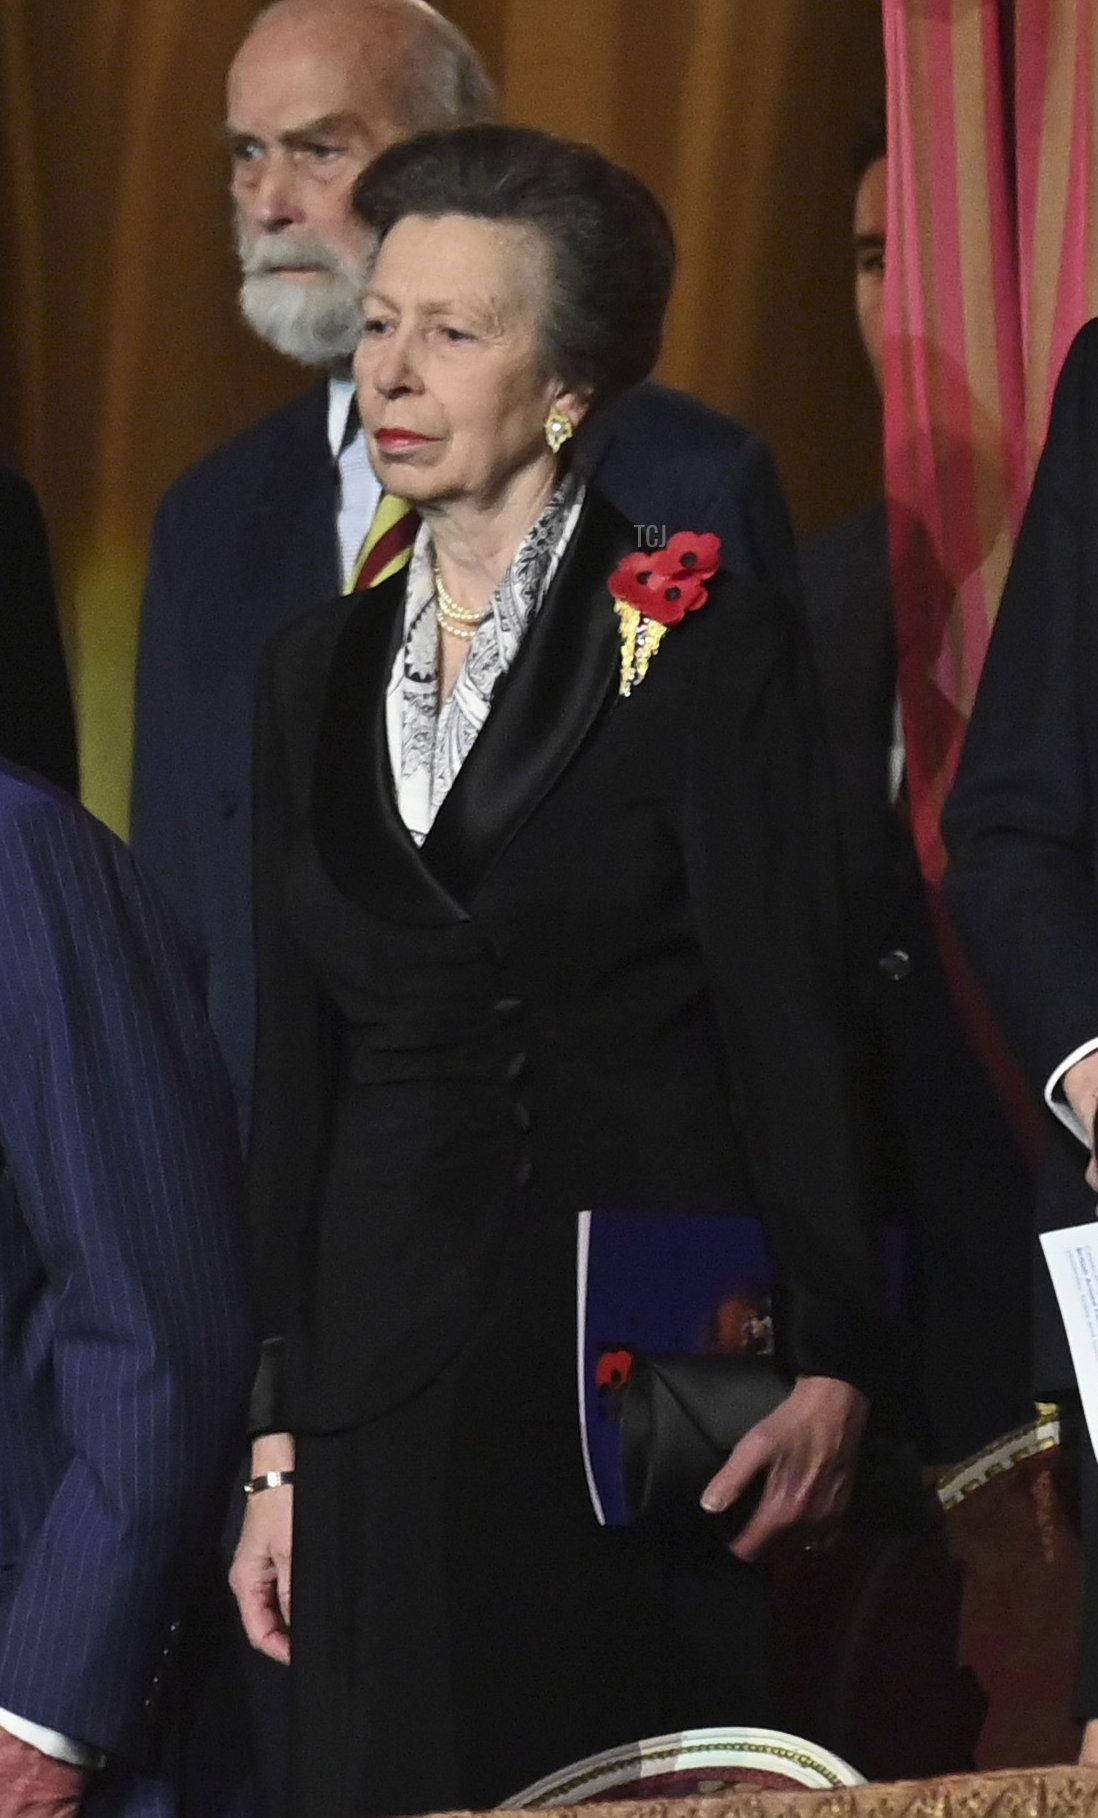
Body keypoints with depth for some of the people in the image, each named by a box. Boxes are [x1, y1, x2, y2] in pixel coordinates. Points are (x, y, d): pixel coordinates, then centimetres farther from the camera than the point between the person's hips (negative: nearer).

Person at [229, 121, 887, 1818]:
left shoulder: (707, 644, -2)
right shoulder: (318, 669, 14)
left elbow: (789, 1026, -7)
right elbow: (295, 1062, 15)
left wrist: (830, 1366, -17)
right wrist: (277, 1437, 10)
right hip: (390, 1399, 5)